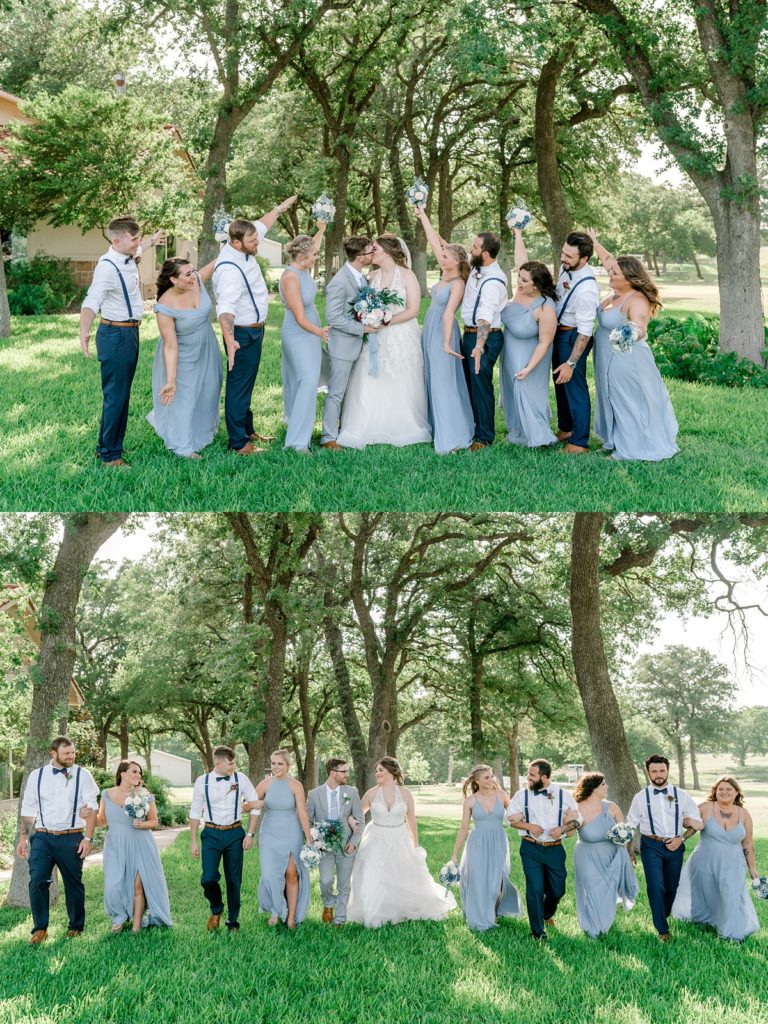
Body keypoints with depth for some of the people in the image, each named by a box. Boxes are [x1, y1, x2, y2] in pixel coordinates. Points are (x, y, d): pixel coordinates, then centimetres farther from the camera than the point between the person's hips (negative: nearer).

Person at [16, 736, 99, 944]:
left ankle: (76, 927, 23)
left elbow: (91, 809, -3)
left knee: (74, 884, 7)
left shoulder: (82, 775, 1)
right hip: (42, 837, 1)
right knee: (37, 881, -10)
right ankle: (40, 929, 1)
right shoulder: (36, 776, 7)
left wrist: (88, 838, -10)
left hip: (71, 838, -1)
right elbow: (28, 810, 11)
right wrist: (23, 838, 7)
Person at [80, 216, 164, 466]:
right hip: (116, 335, -10)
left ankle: (107, 447, 29)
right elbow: (92, 302, -37)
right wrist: (84, 331, -53)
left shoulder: (128, 257, 4)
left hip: (130, 333, 10)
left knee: (122, 394, 17)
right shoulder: (107, 267, -23)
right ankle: (109, 455, 5)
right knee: (116, 396, -4)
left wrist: (151, 241, 51)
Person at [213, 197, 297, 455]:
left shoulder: (243, 249, -1)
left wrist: (280, 207, 33)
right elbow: (226, 308, -42)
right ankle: (238, 443, 6)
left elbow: (261, 224, 20)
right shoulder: (229, 269, -30)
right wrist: (229, 340, -56)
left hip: (254, 331, 10)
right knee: (239, 386, -2)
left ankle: (247, 430, 36)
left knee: (246, 384, 22)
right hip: (243, 334, -10)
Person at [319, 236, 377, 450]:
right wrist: (362, 328, -20)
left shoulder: (361, 276, 6)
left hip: (357, 344, 8)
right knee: (336, 393, -2)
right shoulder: (339, 282, -21)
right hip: (343, 345, -8)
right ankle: (329, 438, 4)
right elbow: (333, 317, -22)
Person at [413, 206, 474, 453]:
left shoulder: (458, 284, -15)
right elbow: (434, 241, 9)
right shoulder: (445, 275, 5)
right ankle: (436, 427, 22)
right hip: (429, 331, 9)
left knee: (444, 383, -9)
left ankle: (452, 438, -9)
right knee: (432, 380, 13)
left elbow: (449, 313, -23)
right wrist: (422, 215, 12)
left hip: (443, 333, -9)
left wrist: (447, 343, -27)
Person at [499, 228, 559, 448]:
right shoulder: (521, 291, -11)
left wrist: (529, 368, -27)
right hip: (510, 354, 8)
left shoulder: (546, 309, -30)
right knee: (513, 393, 19)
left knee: (527, 394, 0)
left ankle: (537, 437, 12)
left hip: (528, 356, -8)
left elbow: (544, 343, -26)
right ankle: (518, 432, 35)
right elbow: (521, 260, 0)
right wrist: (518, 234, 4)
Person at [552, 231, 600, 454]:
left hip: (573, 337, -9)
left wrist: (571, 363, -27)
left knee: (573, 385, 1)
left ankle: (579, 442, 15)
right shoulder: (566, 267, -6)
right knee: (559, 382, 21)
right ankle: (565, 428, 40)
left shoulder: (586, 288, -31)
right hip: (558, 331, 9)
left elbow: (585, 331, -28)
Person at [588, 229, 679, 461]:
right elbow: (609, 260, 17)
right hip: (610, 362, 9)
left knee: (629, 404, 1)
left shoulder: (637, 301, -24)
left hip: (626, 362, -9)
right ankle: (618, 441, 32)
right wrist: (594, 244, 28)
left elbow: (639, 326, -41)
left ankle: (634, 449, 11)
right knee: (615, 402, 19)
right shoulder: (618, 292, 1)